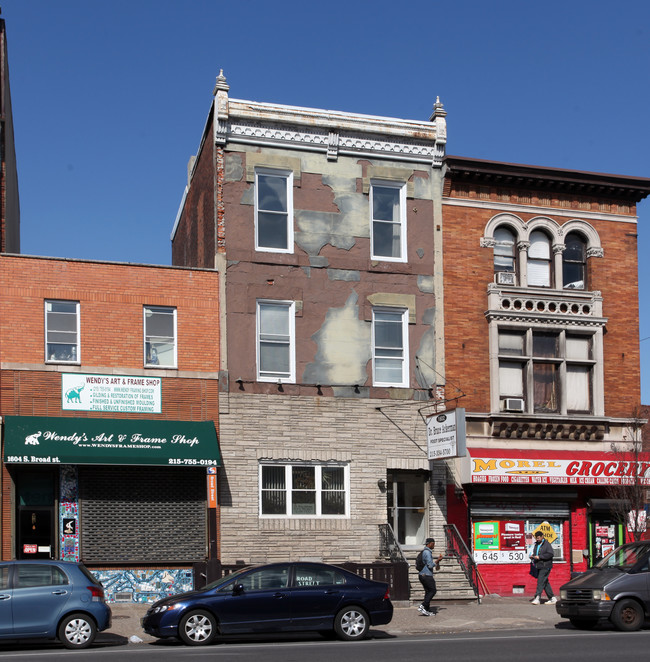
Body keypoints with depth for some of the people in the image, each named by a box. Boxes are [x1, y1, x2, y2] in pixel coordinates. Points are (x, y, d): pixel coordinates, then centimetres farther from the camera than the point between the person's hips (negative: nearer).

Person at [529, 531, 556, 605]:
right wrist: (532, 556, 2)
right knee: (545, 583, 11)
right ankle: (552, 598, 17)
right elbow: (534, 552, 26)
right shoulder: (536, 544, 15)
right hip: (539, 566, 8)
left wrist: (539, 557, -22)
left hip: (545, 566, -8)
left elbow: (550, 554, -19)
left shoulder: (547, 544, -10)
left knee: (541, 581, -13)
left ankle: (537, 598, -15)